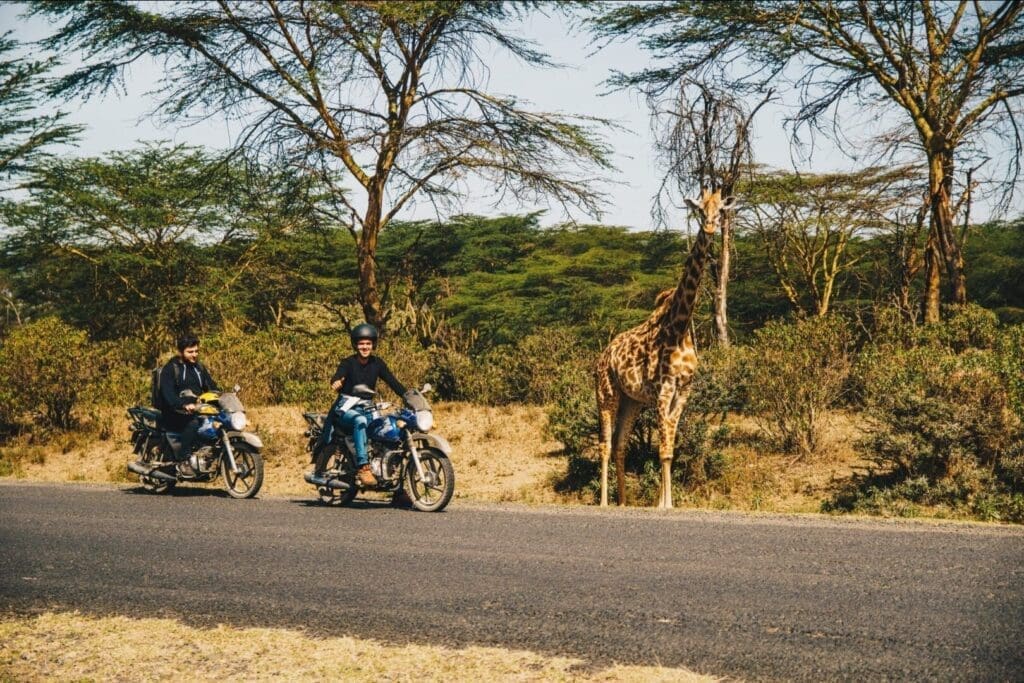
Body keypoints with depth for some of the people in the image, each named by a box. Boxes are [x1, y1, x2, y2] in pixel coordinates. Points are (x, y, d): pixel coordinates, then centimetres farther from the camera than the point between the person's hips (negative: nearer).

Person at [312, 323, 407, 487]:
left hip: (367, 408, 5)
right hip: (345, 407, -5)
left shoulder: (377, 363, 7)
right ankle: (363, 467, -43)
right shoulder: (348, 363, -5)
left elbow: (392, 381, 1)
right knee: (360, 421, -38)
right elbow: (337, 377, -23)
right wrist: (336, 383, -48)